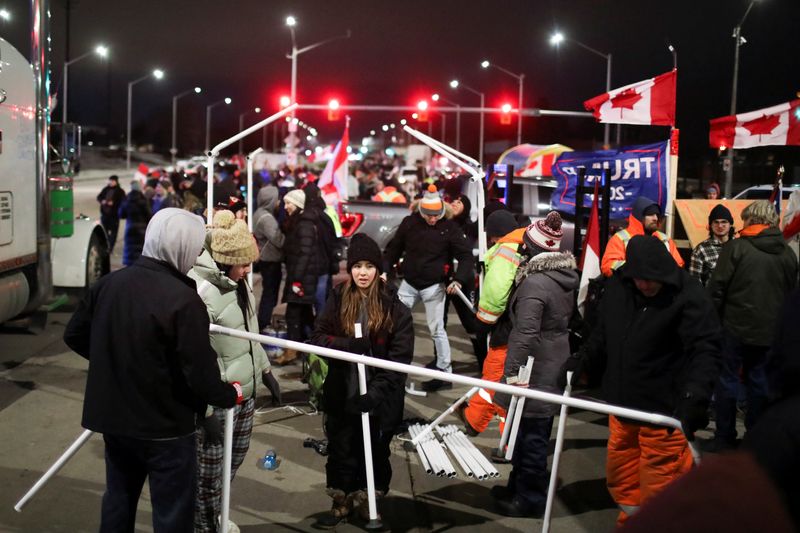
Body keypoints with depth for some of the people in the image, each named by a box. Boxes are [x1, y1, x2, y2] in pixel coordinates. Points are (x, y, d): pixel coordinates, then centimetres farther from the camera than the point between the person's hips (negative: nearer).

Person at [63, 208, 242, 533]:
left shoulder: (109, 283, -2)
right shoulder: (183, 299, -22)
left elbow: (74, 336, 9)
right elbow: (201, 372, -22)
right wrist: (230, 395, -3)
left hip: (113, 416, 7)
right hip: (165, 426, -6)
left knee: (118, 500, 23)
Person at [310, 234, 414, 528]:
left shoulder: (393, 305, -9)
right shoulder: (338, 298, -1)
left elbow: (400, 357, -11)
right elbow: (318, 336, -2)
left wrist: (377, 391, -20)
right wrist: (349, 344, -22)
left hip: (380, 394, -2)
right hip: (341, 391, 2)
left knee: (375, 450, 13)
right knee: (341, 449, 14)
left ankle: (367, 500, 34)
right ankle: (341, 501, 32)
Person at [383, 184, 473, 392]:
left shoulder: (449, 228, -9)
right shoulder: (409, 223, -2)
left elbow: (465, 255, -7)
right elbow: (394, 248, 7)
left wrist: (459, 279, -20)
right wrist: (384, 269, -4)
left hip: (434, 286, -3)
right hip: (409, 283, 4)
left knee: (436, 329, -2)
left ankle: (445, 372, 7)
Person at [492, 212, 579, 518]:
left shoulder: (535, 282, -21)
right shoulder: (565, 277, 9)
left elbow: (525, 333, -26)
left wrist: (512, 372, -23)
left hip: (535, 373, -9)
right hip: (553, 370, 9)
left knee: (530, 436, 2)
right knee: (535, 435, 18)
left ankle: (530, 499, 12)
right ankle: (520, 487, 31)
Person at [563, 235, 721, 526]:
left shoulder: (689, 298, -17)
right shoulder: (617, 287, 1)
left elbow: (705, 350, -23)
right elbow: (602, 335, 18)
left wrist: (694, 398, -36)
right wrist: (583, 360, 6)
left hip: (665, 412, -6)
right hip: (623, 404, 7)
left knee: (658, 484, -1)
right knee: (620, 480, 21)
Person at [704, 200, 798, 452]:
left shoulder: (736, 247, -9)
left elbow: (717, 288, -11)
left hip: (736, 326, -4)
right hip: (770, 330, 4)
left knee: (727, 379, 4)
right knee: (759, 381, 12)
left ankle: (724, 438, 7)